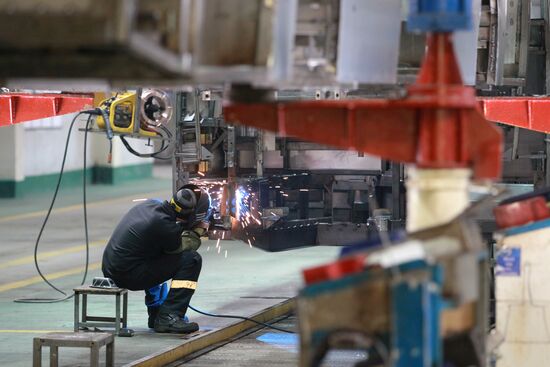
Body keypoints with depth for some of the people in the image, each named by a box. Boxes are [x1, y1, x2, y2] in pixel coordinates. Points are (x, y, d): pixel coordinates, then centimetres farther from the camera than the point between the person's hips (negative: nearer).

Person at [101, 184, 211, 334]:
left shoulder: (150, 204, 3)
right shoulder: (163, 225, -21)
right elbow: (181, 247, -2)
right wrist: (198, 231, 12)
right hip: (127, 275, -9)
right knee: (192, 260, -10)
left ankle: (157, 314, 36)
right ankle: (169, 318, -9)